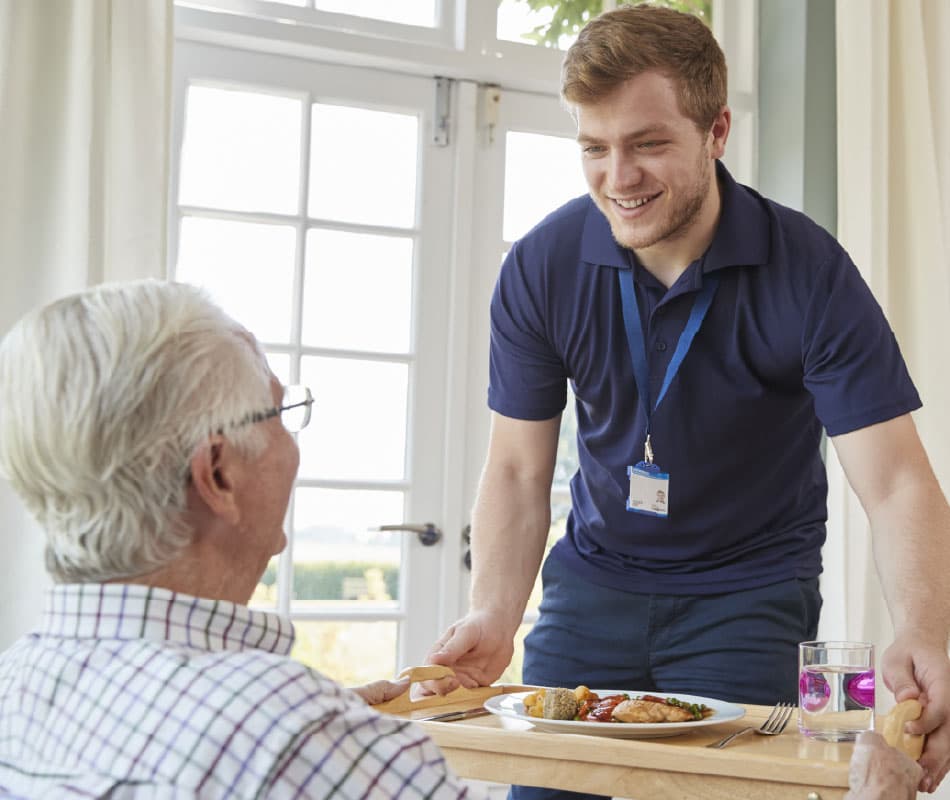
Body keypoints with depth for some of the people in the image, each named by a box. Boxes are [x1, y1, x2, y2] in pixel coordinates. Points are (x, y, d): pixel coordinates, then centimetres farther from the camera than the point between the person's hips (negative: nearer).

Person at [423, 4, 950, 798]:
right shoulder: (541, 268, -12)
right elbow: (518, 471, -6)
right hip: (594, 580, 3)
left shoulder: (809, 273, -19)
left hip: (745, 592, -2)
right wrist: (492, 619, -23)